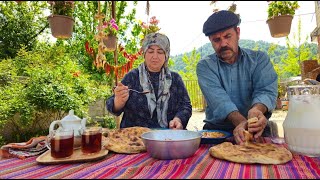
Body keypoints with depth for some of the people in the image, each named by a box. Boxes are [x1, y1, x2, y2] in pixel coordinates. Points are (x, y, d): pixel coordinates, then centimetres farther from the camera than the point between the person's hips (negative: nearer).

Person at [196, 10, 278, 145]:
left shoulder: (259, 59, 5)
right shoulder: (205, 66, 0)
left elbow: (266, 91, -10)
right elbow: (217, 98, -17)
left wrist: (257, 109, -34)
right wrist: (241, 121, -35)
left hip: (255, 130, 0)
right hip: (216, 129, 1)